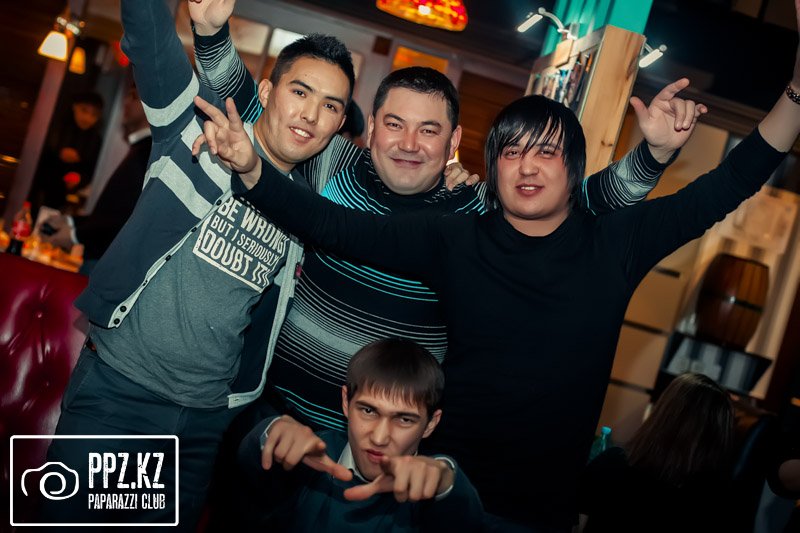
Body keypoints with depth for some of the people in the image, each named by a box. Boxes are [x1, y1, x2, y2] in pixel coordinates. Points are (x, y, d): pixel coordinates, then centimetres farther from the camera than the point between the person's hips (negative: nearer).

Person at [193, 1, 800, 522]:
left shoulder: (616, 242, -3)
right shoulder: (455, 240, -6)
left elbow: (731, 182, -2)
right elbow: (337, 226, -13)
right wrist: (252, 169, -25)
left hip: (551, 504, 1)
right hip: (451, 486, -1)